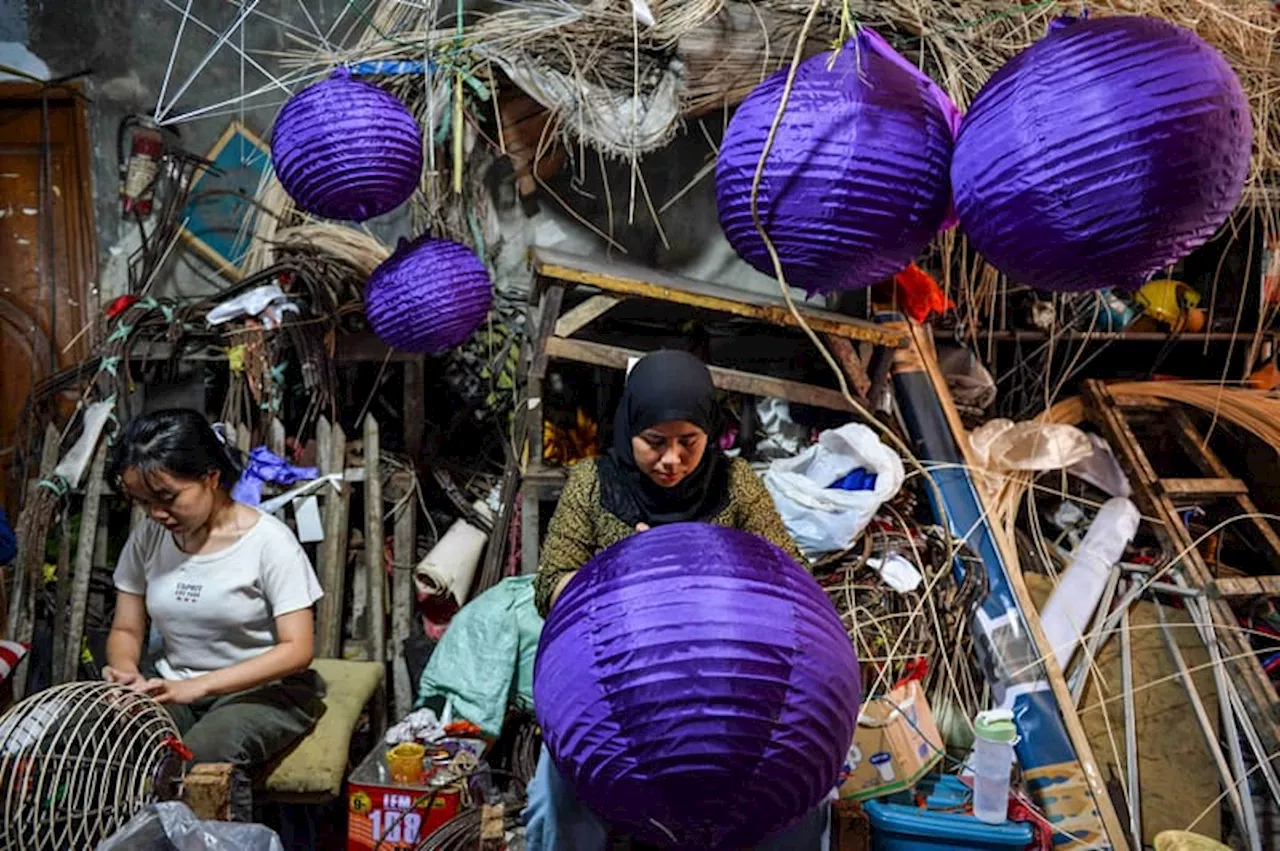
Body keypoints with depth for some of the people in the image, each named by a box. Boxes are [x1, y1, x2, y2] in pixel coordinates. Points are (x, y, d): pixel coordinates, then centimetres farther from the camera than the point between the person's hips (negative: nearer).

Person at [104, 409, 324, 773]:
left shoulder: (268, 539, -14)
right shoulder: (147, 537, 1)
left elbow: (297, 650, -18)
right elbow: (126, 630, 8)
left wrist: (197, 686, -27)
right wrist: (127, 672, -17)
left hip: (263, 691, -4)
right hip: (171, 685, 4)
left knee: (194, 761, -33)